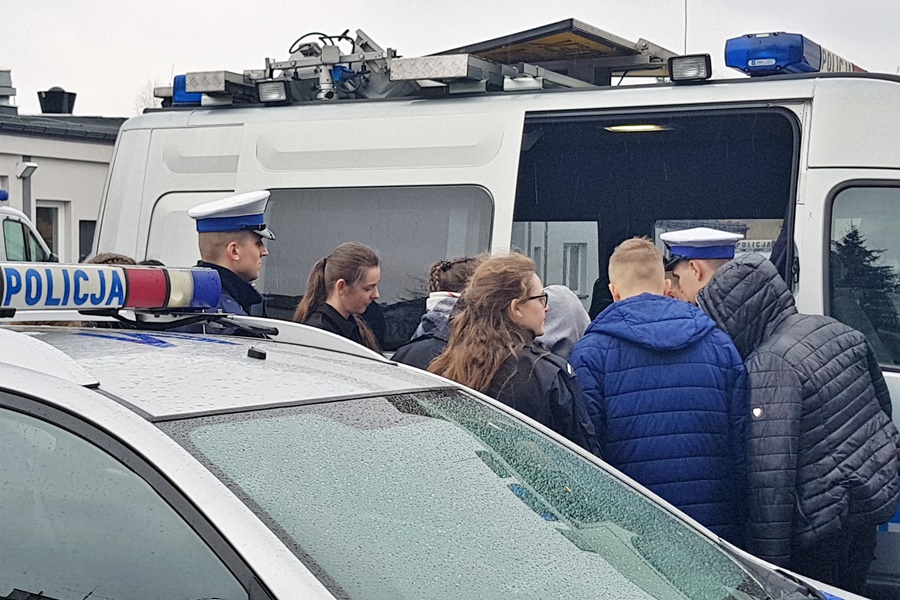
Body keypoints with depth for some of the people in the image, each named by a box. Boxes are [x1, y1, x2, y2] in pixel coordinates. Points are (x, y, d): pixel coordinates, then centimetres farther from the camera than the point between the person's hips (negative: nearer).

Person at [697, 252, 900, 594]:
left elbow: (772, 471, -27)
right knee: (850, 593, 22)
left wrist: (768, 557, -25)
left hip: (822, 518, -9)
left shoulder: (768, 366, -22)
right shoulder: (836, 331, 4)